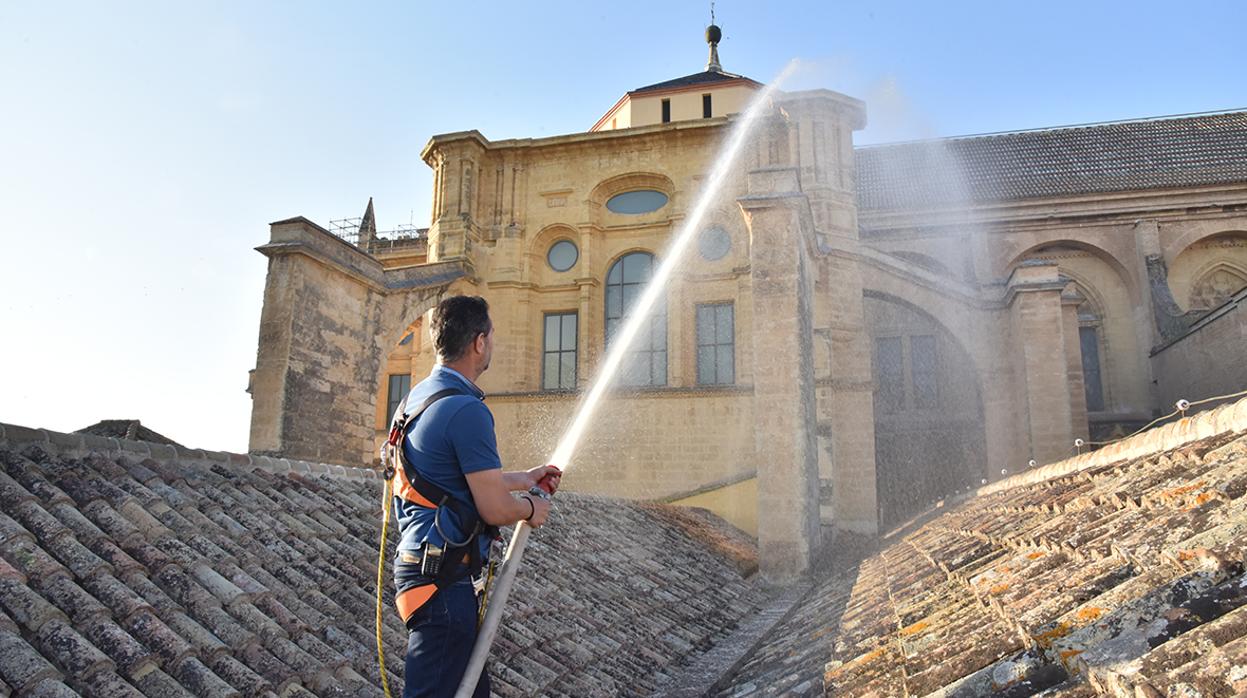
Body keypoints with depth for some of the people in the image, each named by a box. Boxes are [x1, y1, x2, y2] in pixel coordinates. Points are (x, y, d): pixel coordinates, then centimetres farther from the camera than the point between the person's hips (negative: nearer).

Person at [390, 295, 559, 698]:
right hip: (444, 578, -10)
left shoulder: (418, 398, 12)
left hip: (419, 566, 10)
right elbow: (495, 509, -19)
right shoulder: (466, 409, -19)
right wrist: (530, 507, 2)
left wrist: (523, 479, 31)